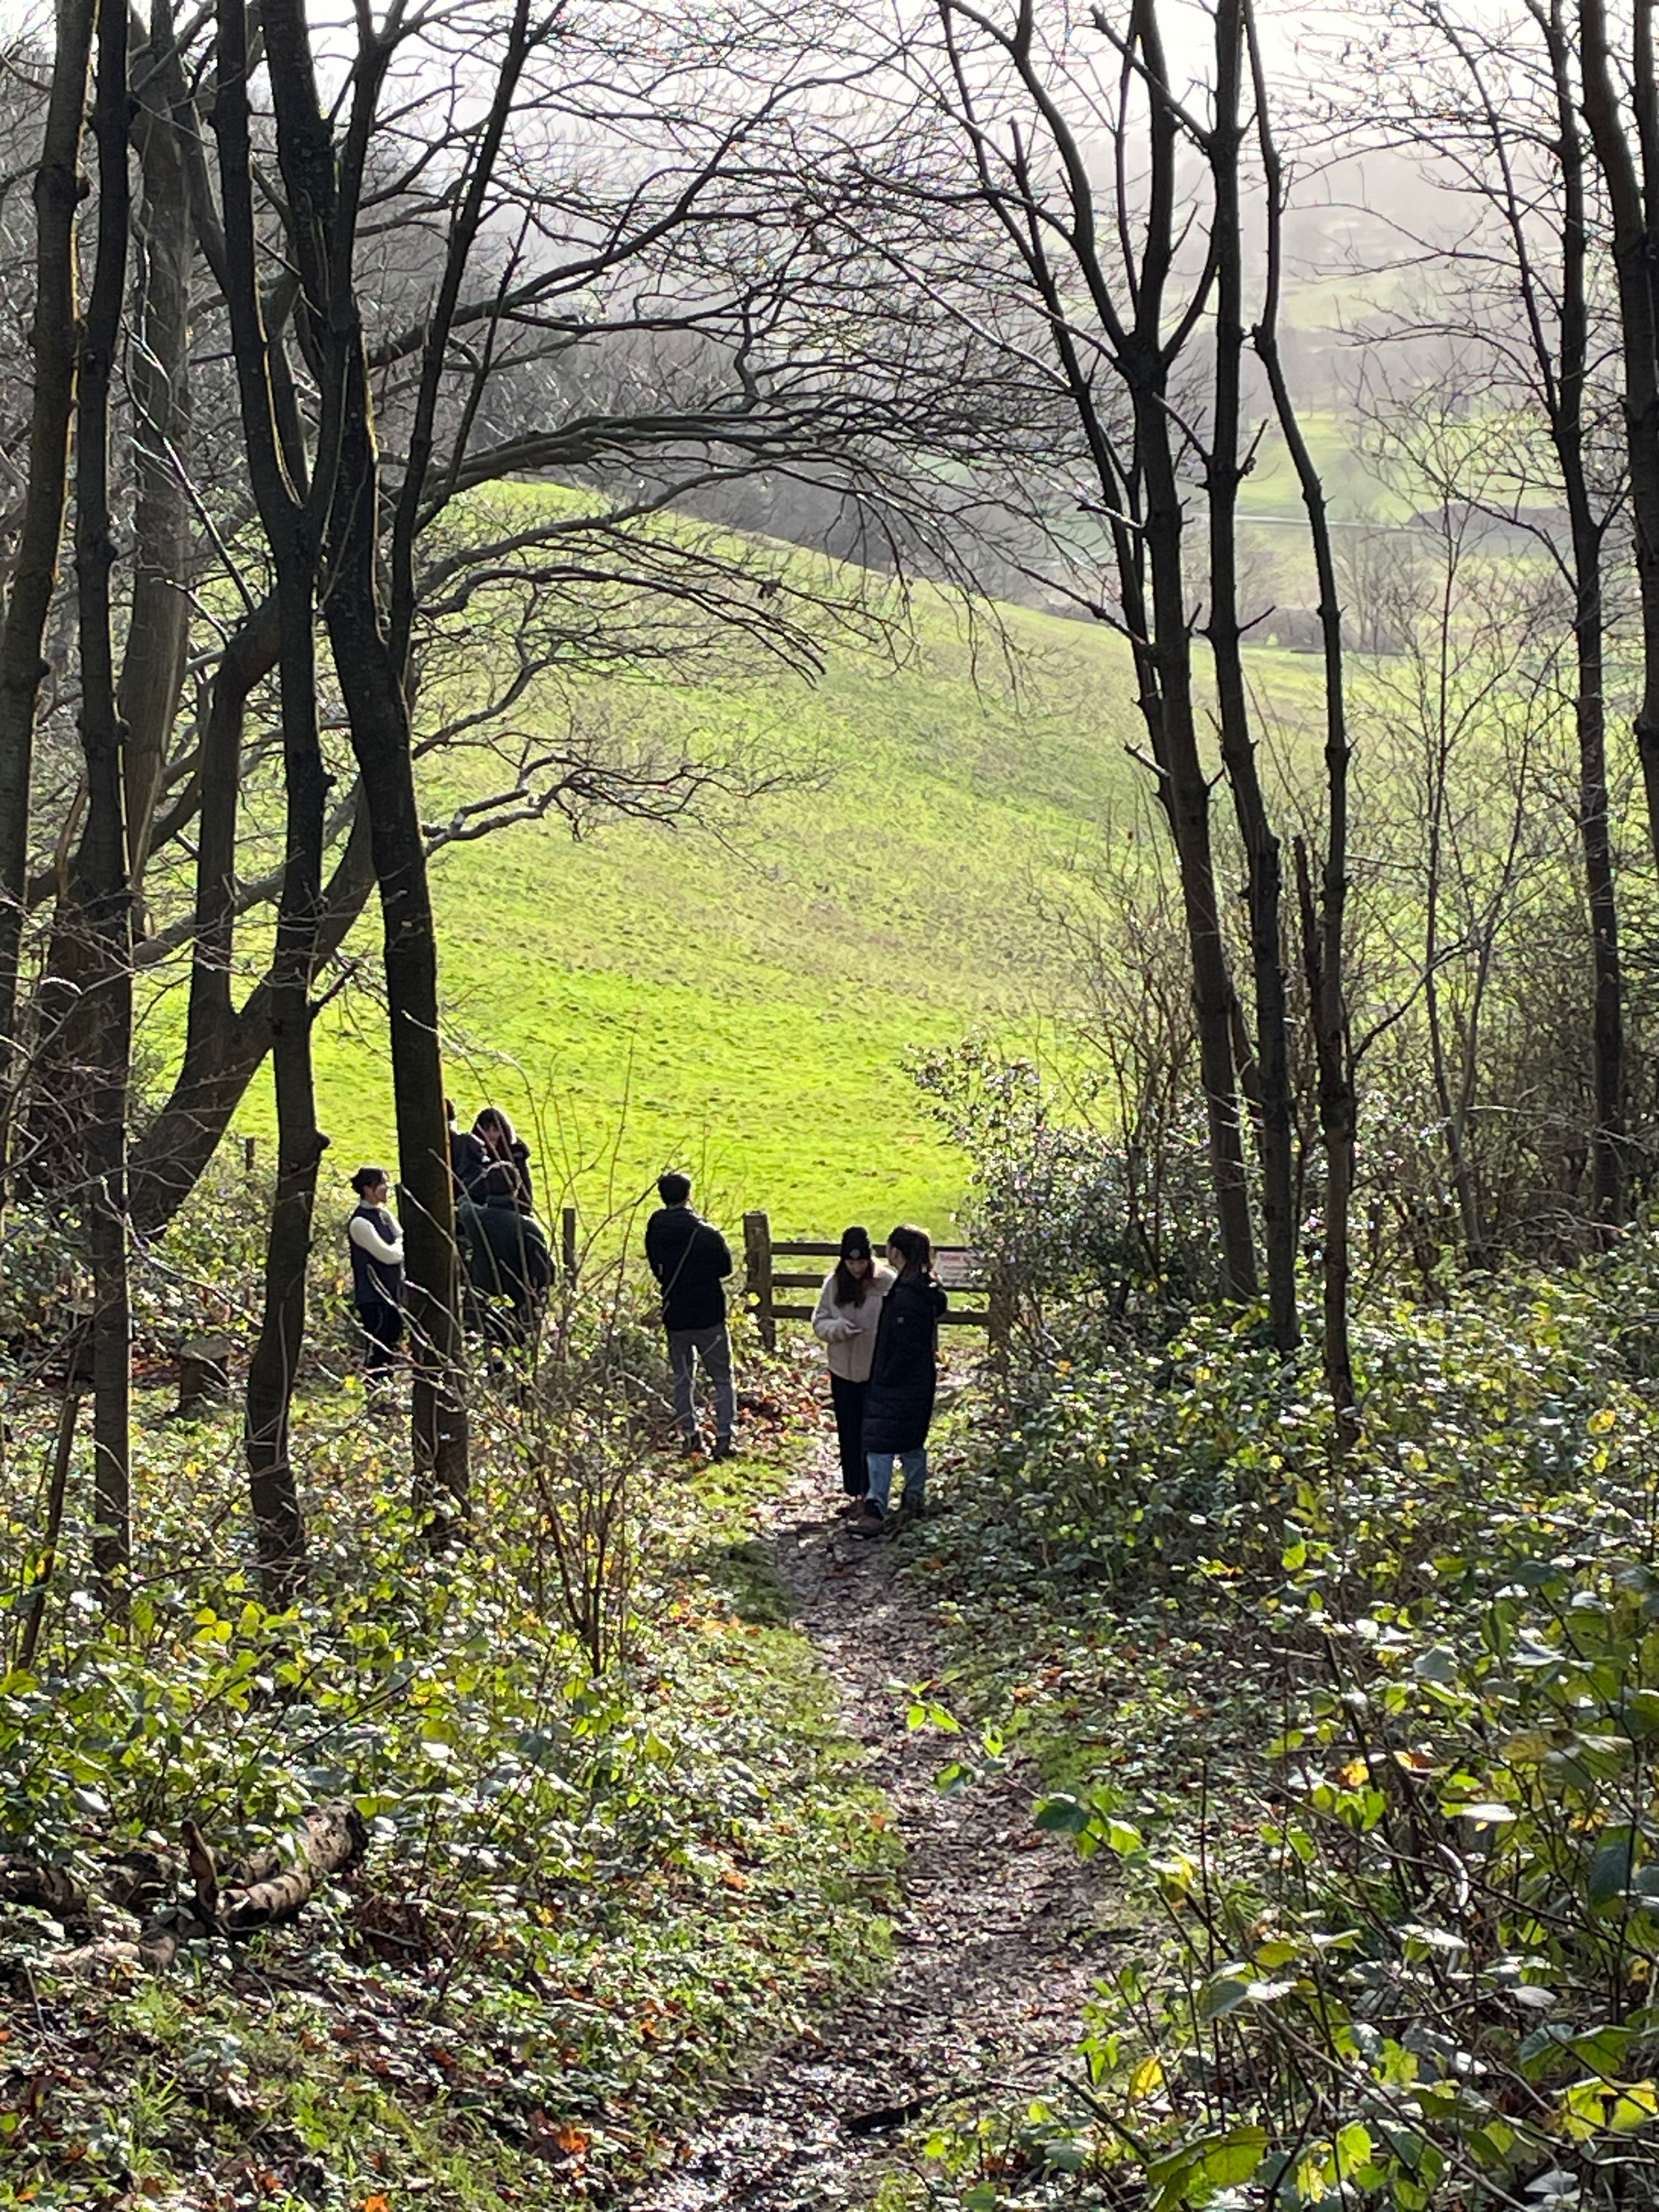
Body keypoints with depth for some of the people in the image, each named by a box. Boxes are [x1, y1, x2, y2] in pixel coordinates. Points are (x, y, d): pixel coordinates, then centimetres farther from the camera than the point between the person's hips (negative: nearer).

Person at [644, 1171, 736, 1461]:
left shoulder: (655, 1233, -6)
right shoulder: (707, 1234, -16)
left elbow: (656, 1269, 7)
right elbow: (726, 1268, -2)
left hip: (675, 1318, 3)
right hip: (709, 1317, -3)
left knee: (682, 1379, 18)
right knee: (722, 1378, 8)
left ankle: (690, 1435, 17)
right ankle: (724, 1438, 1)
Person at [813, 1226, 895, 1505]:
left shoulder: (887, 1283, -9)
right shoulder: (834, 1284, 1)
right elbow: (819, 1322, 5)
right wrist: (838, 1328, -15)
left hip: (877, 1371, -3)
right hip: (843, 1370, 3)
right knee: (849, 1433, 10)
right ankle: (855, 1491, 21)